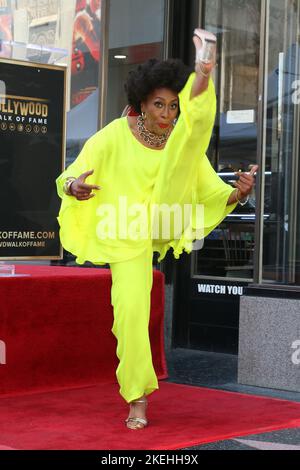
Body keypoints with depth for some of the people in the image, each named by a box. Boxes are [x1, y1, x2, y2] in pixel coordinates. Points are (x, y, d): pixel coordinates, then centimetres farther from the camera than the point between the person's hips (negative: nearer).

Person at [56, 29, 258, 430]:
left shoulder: (182, 140, 6)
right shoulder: (115, 136, -4)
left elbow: (212, 190, 4)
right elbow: (71, 178, -10)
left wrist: (237, 193, -18)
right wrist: (74, 187, -35)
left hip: (165, 224, 2)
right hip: (128, 239, -2)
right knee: (131, 311, -14)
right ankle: (138, 399, 1)